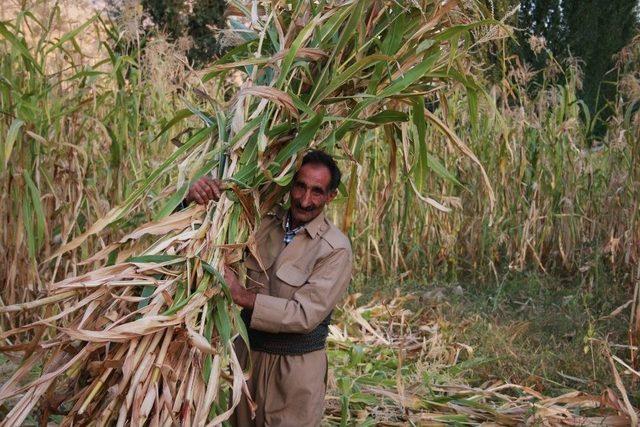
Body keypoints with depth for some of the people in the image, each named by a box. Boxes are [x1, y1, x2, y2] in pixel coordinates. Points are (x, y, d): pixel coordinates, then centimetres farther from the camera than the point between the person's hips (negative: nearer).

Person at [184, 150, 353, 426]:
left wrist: (242, 295, -26)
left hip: (296, 368, -5)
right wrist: (194, 198, -16)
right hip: (247, 352, 5)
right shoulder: (263, 223, -1)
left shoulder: (336, 248, -16)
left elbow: (306, 315, -21)